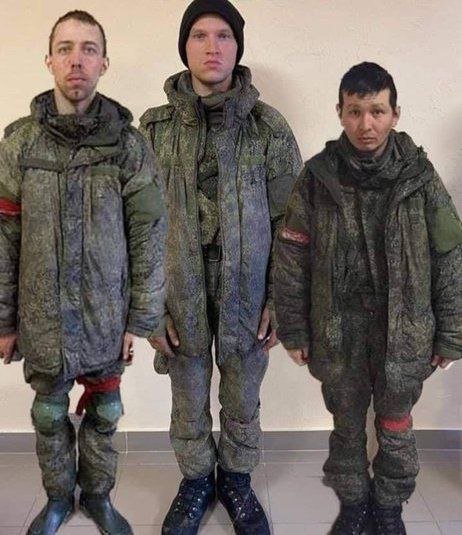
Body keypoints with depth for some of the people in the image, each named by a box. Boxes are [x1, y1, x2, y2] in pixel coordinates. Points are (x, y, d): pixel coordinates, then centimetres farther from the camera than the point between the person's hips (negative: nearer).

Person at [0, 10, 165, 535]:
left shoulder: (129, 143, -6)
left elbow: (148, 235, -4)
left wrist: (140, 317, -4)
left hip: (107, 315, 0)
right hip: (42, 317, 1)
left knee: (104, 412, 15)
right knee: (50, 414, 16)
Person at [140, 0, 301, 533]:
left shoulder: (269, 127, -3)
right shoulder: (155, 128, -1)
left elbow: (287, 220, -1)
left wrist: (280, 299, -4)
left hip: (247, 294, 0)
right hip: (181, 293, 1)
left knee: (243, 402, 15)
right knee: (189, 403, 15)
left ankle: (236, 479, 40)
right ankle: (196, 481, 40)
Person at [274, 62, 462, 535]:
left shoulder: (419, 177, -7)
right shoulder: (316, 178, -7)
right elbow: (291, 261, -3)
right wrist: (294, 331, -1)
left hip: (404, 334, 0)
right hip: (338, 334, 0)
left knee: (395, 430, 16)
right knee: (347, 428, 17)